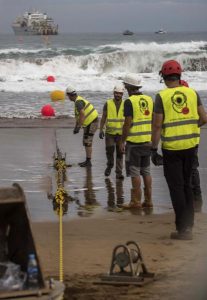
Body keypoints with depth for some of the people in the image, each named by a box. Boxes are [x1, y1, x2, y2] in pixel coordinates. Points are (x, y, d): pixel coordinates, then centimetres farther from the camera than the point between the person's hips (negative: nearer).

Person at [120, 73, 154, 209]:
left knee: (134, 172, -2)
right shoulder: (149, 99, 8)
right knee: (146, 171, 12)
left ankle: (136, 201, -1)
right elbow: (154, 121, 11)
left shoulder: (129, 102, -12)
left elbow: (127, 123, -16)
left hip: (134, 142, -7)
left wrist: (122, 141, -8)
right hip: (148, 141, 7)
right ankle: (148, 200, 12)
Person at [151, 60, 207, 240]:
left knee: (177, 188, 4)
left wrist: (154, 149, -5)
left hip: (171, 148, -4)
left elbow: (157, 125, -11)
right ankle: (189, 223, 20)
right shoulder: (192, 93, 0)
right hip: (191, 145, 4)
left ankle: (183, 229, 3)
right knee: (187, 185, 19)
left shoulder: (162, 96, -10)